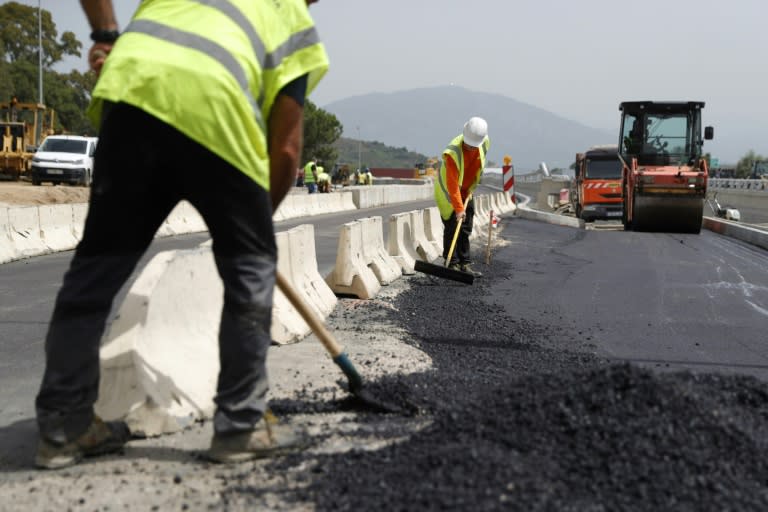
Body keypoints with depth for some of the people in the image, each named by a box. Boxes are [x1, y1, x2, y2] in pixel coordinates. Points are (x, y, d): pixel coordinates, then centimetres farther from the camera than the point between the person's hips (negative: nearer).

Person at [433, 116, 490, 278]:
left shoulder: (485, 142, -13)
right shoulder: (453, 152, -33)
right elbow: (452, 184, -33)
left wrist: (471, 187, 10)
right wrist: (458, 208, -34)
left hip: (466, 191, 6)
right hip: (447, 192, -6)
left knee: (466, 230, 7)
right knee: (452, 228, -8)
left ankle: (465, 264, 12)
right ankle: (452, 265, -3)